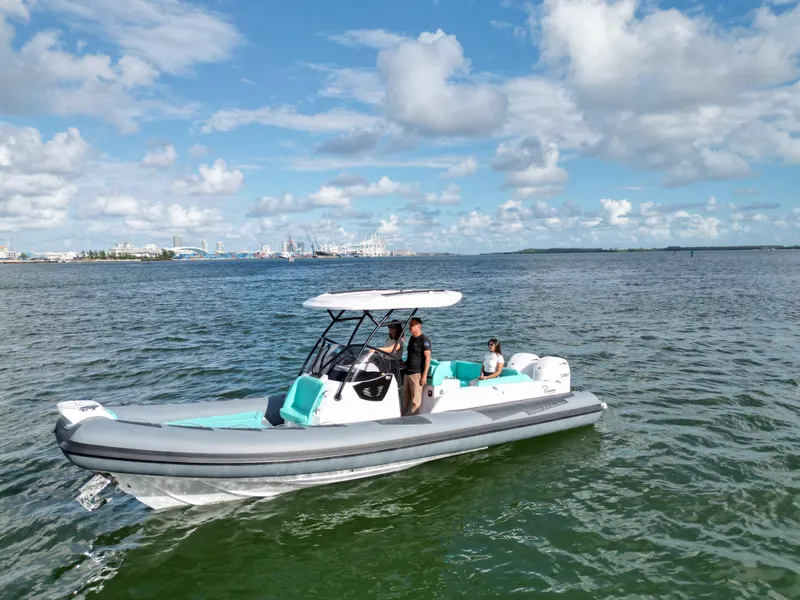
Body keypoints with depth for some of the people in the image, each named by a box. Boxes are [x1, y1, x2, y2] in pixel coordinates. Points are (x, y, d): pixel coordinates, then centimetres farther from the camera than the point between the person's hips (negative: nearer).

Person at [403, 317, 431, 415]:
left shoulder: (424, 340, -11)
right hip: (408, 373, 9)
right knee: (405, 398, 13)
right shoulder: (412, 339, 15)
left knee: (416, 400, -4)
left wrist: (424, 375, -19)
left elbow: (427, 358, -15)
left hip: (417, 374, -9)